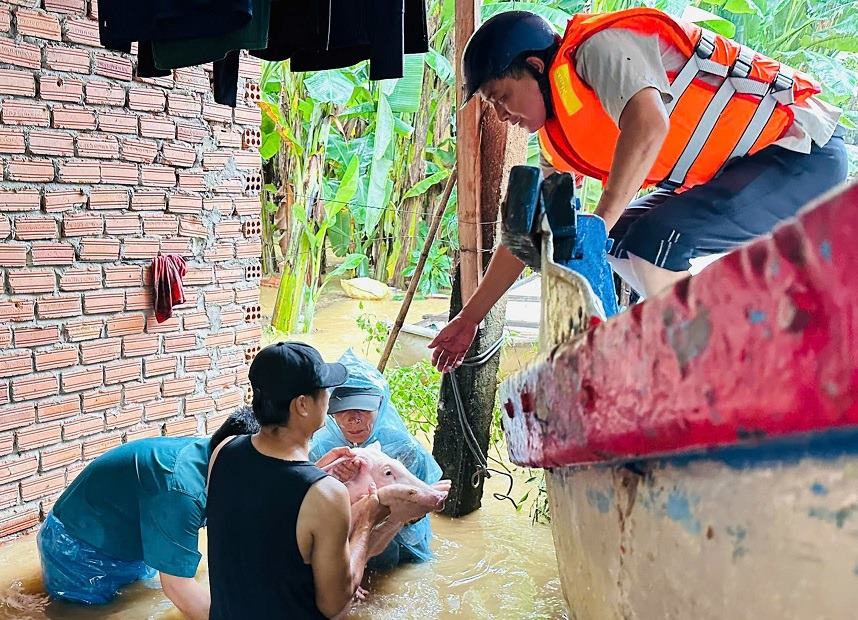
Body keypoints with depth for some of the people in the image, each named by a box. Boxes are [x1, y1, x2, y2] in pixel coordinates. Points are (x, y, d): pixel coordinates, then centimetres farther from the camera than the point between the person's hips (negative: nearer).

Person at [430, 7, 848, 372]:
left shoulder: (599, 47, -18)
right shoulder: (561, 134, 8)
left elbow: (649, 125, -37)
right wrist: (469, 317, 14)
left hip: (804, 150, -9)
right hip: (738, 168, 9)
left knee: (655, 237, -24)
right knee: (618, 242, 4)